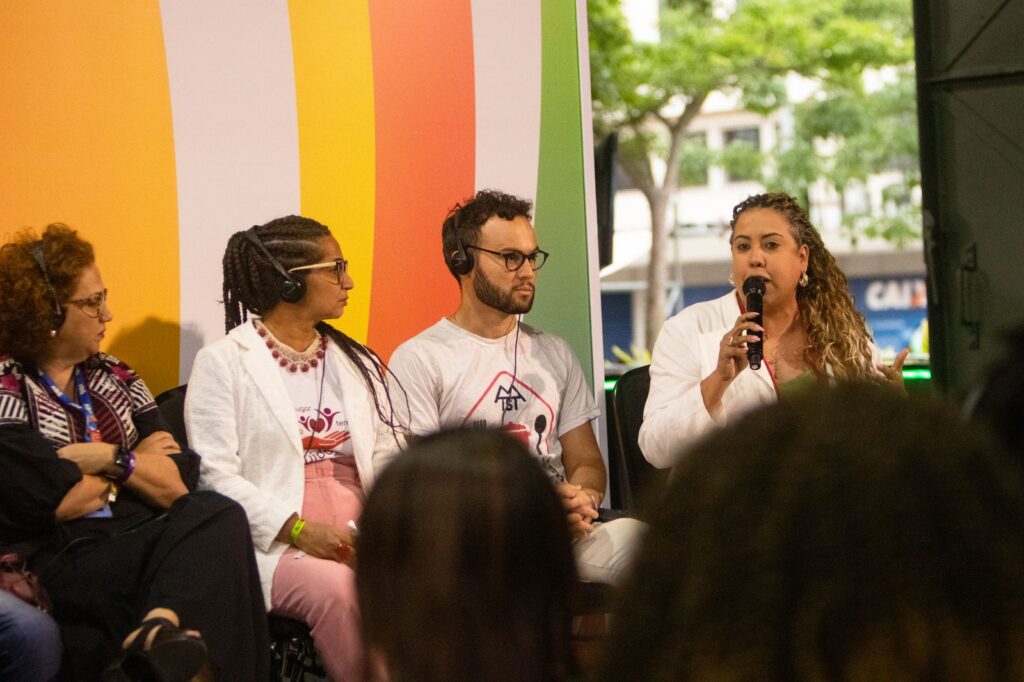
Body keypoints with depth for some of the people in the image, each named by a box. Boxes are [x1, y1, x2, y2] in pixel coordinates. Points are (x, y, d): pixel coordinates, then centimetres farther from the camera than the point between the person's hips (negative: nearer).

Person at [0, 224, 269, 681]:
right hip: (67, 559, -6)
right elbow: (48, 501, -13)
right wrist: (128, 464, 3)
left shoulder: (113, 376, 18)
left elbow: (179, 475, 6)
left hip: (141, 537, 6)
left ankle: (160, 629, -49)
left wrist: (100, 460, -8)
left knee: (218, 516, -29)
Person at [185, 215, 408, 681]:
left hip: (359, 536, 4)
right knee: (336, 589, -35)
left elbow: (387, 457, 13)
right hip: (274, 542, -4)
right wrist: (299, 530, -17)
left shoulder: (358, 363, 21)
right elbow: (216, 476, -6)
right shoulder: (224, 362, 3)